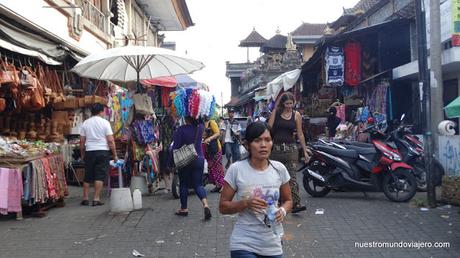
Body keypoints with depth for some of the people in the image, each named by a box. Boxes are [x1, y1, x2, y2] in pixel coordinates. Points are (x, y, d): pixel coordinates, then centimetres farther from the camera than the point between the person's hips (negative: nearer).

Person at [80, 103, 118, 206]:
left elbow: (82, 141, 7)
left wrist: (82, 154, 19)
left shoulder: (85, 123, 6)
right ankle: (96, 199, -3)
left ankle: (85, 198, 15)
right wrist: (115, 155, -1)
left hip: (89, 152, 3)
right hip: (103, 151, -3)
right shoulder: (105, 122, -4)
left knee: (87, 177, 11)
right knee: (100, 176, -1)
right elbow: (110, 141, -8)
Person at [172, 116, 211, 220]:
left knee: (184, 185, 12)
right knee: (198, 184, 8)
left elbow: (175, 146, -10)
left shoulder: (181, 129, -14)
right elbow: (201, 121, 23)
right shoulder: (199, 127, -2)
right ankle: (205, 205, -14)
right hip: (199, 159, 3)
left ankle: (184, 209, 21)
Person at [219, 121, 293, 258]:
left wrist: (282, 211, -11)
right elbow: (223, 207, -5)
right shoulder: (236, 169, -11)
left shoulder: (279, 169, -3)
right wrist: (246, 203, -22)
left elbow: (287, 200, 11)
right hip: (244, 245, -3)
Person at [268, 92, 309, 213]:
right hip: (276, 148, 1)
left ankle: (296, 204, -15)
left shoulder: (296, 115, 4)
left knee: (292, 177, -10)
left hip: (291, 148, -1)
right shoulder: (275, 112, 3)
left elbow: (300, 134, 6)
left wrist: (305, 151, 5)